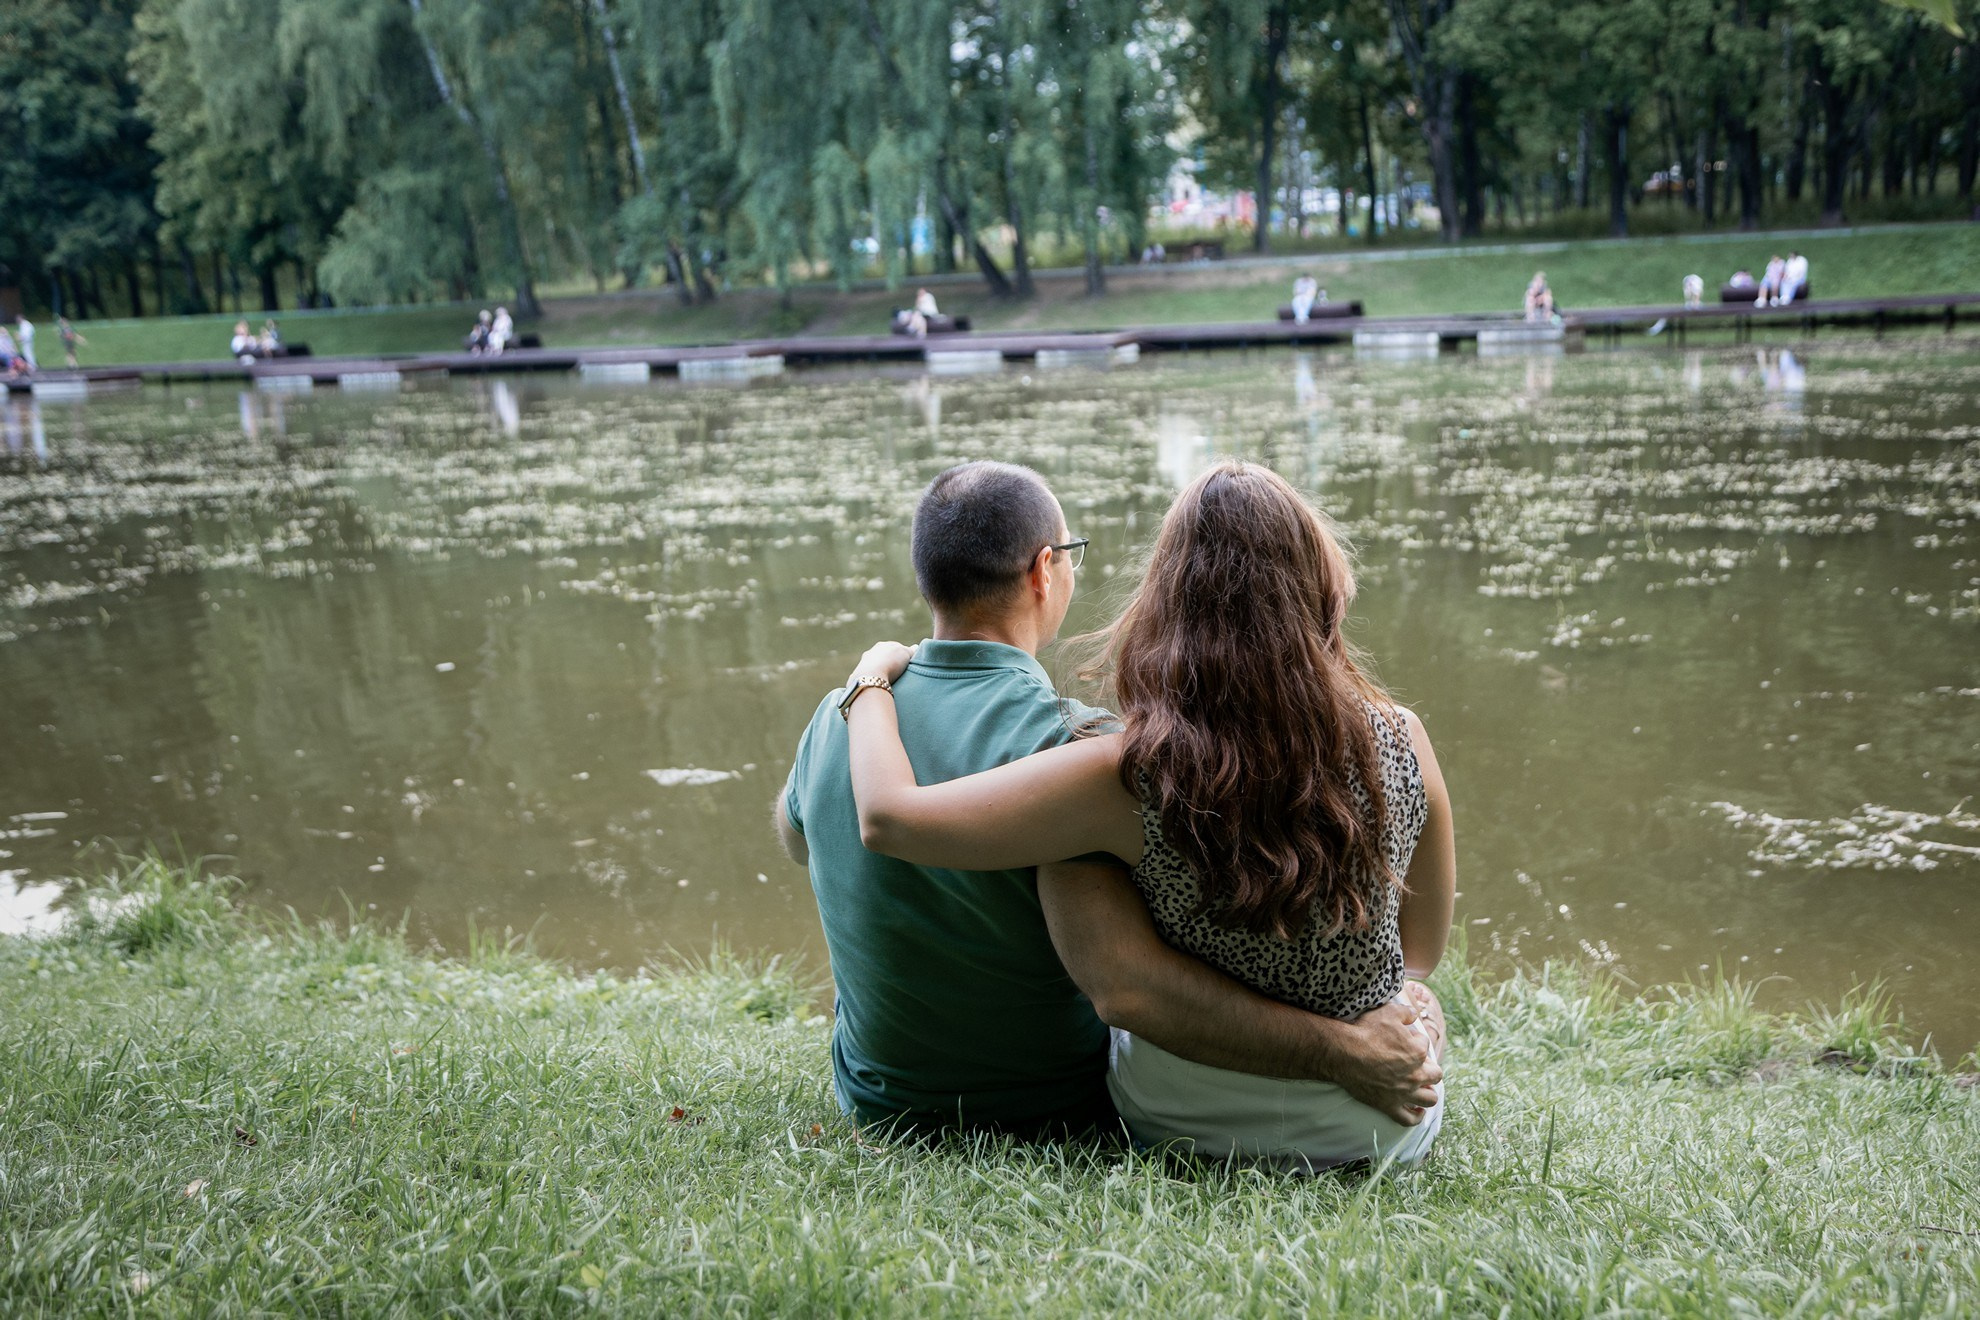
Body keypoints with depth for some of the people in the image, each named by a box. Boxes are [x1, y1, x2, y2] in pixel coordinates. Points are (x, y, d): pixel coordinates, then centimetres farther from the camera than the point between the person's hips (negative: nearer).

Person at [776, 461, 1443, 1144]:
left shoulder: (838, 716, -11)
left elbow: (793, 835, 13)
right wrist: (1338, 1049, -33)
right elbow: (1125, 985, -39)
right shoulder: (1066, 742, -30)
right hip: (1064, 1110, -4)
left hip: (876, 1107, 5)